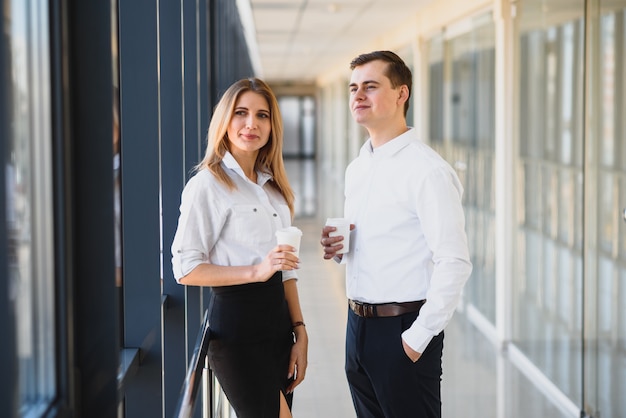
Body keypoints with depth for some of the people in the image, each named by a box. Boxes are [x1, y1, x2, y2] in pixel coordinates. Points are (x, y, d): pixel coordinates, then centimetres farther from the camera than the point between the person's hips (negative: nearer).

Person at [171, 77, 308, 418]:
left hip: (277, 322, 8)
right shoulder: (208, 184, -8)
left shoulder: (272, 186, 16)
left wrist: (299, 331, 11)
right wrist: (255, 271, -23)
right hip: (237, 323, -8)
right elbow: (186, 269, -13)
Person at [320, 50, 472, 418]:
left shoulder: (428, 170, -14)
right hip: (358, 327, 8)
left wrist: (418, 337, -18)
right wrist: (337, 249, 2)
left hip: (402, 329, -8)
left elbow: (454, 263, -19)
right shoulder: (357, 169, 12)